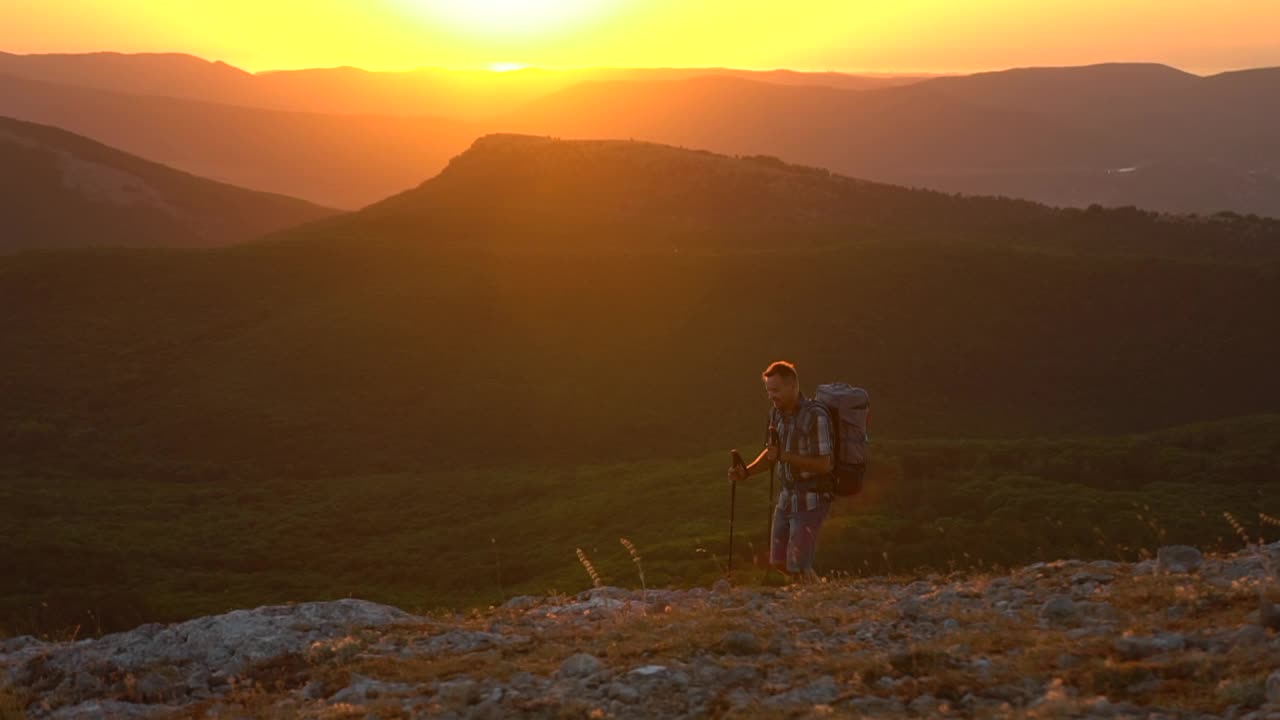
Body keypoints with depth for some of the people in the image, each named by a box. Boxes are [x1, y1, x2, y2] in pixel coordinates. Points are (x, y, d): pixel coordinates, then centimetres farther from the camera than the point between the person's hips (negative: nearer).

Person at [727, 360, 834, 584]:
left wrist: (785, 456, -27)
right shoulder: (776, 413, 4)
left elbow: (824, 464, -22)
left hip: (811, 500, -8)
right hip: (787, 496, 8)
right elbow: (771, 453, 16)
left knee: (797, 566, -7)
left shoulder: (815, 415, -20)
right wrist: (746, 471, -1)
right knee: (779, 561, 13)